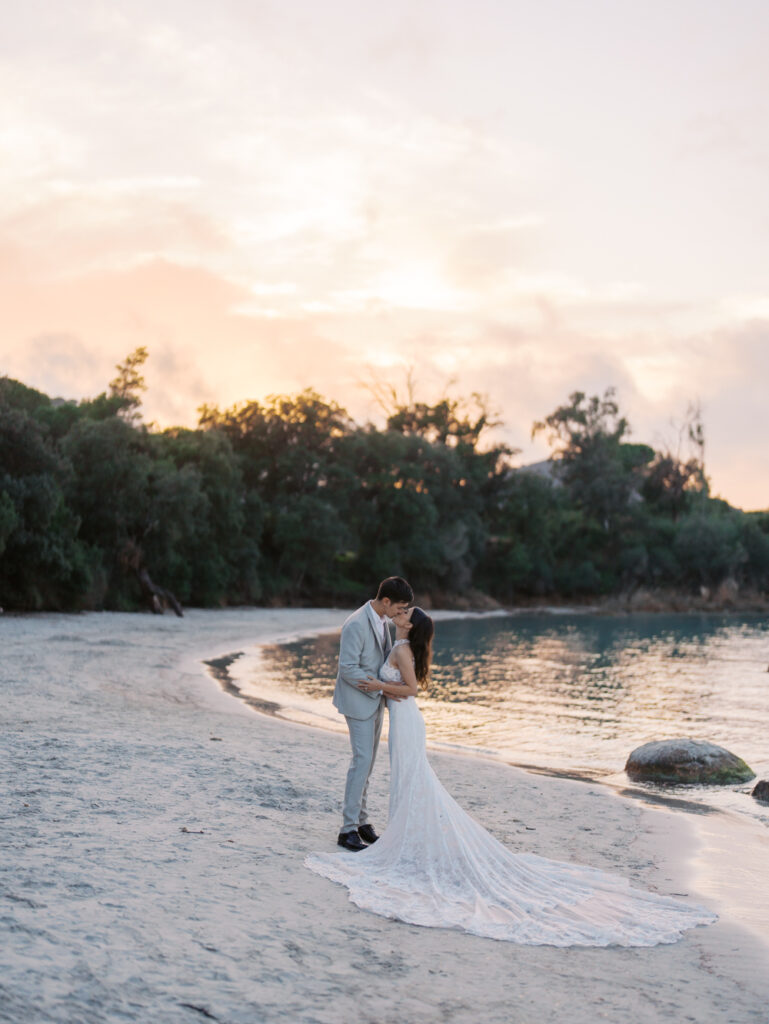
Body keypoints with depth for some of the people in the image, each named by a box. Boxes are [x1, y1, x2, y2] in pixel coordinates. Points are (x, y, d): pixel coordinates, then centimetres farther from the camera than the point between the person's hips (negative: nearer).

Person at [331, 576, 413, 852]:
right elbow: (348, 669, -24)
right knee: (362, 760, -9)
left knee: (367, 761, 13)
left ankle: (361, 820, 22)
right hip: (358, 701, -9)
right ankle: (348, 829, -3)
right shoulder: (356, 625, -24)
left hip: (375, 700, 9)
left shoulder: (382, 620, 4)